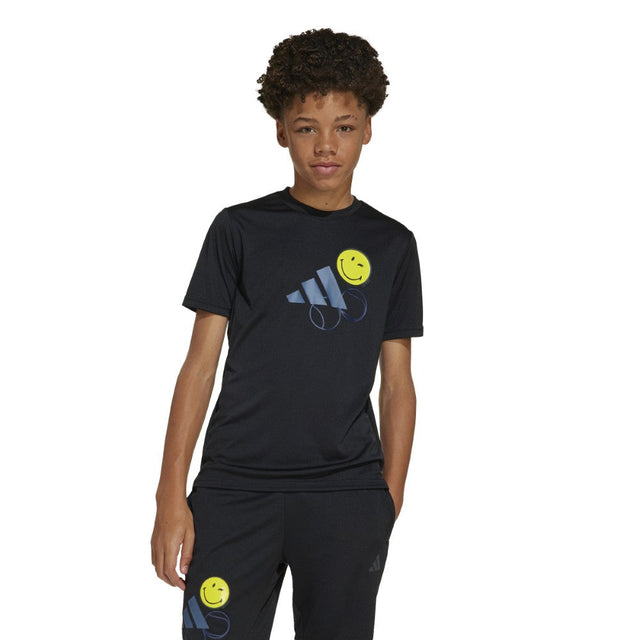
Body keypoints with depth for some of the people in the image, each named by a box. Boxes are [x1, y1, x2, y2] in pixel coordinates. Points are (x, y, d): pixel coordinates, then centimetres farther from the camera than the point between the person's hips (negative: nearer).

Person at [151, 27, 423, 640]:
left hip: (349, 497, 1)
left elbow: (397, 384, 11)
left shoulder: (391, 244, 9)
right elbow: (200, 365, 3)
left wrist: (391, 499, 5)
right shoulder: (240, 230, 4)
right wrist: (171, 495, -2)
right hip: (236, 487, -1)